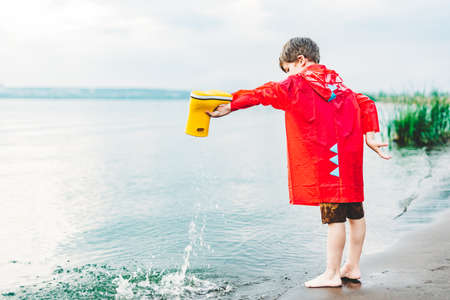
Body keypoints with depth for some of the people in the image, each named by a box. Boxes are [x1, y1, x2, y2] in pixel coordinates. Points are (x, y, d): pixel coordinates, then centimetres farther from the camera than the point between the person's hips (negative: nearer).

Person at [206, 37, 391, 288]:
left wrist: (231, 105, -8)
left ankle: (332, 274, 4)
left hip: (326, 162, -7)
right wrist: (370, 136, 10)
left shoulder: (297, 84, -1)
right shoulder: (339, 83, 19)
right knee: (355, 214, 13)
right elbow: (366, 104, 15)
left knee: (334, 217, -4)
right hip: (351, 160, 7)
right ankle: (353, 267, 25)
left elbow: (266, 93, -10)